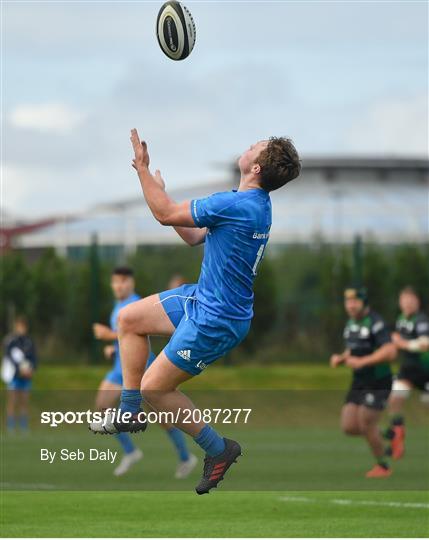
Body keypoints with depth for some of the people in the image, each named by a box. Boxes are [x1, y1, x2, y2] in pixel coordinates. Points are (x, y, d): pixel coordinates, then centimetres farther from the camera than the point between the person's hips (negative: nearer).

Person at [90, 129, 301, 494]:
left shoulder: (236, 205, -29)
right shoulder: (255, 204, 3)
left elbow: (167, 215, -20)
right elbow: (195, 237, 14)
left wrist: (143, 169, -10)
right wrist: (161, 191, 13)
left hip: (215, 321, -10)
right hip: (202, 299, 10)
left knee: (154, 388, -1)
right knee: (129, 319, 14)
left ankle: (219, 450, 13)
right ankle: (130, 414, 23)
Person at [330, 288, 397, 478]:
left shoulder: (375, 323, -17)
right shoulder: (351, 324, 10)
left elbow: (390, 352, -27)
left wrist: (361, 362, -26)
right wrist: (340, 359, 2)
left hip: (378, 383, -8)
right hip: (359, 382, 8)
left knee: (366, 425, -6)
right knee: (349, 427, -1)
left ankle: (383, 466, 14)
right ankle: (380, 435, 26)